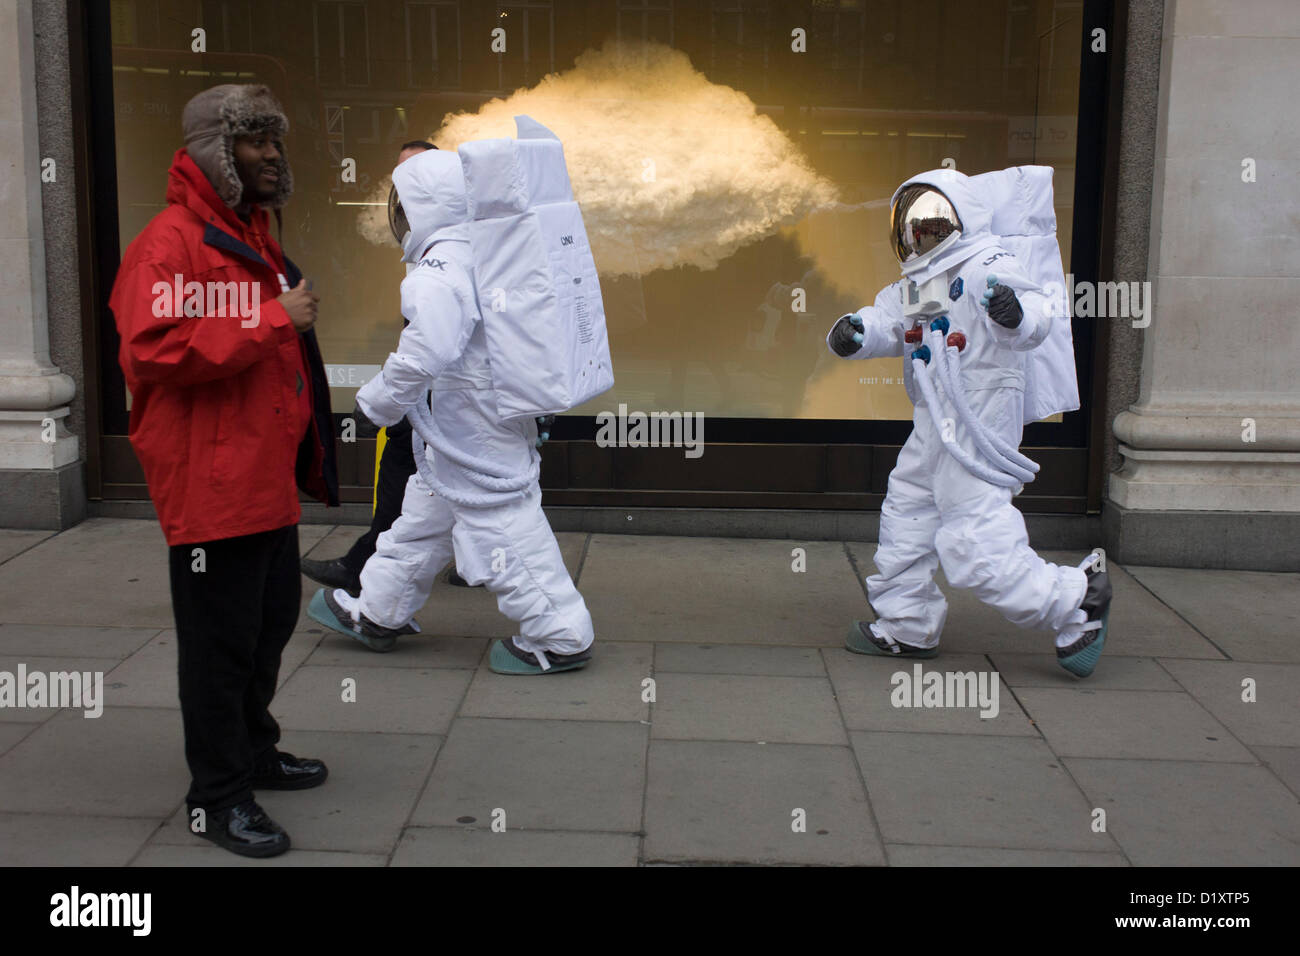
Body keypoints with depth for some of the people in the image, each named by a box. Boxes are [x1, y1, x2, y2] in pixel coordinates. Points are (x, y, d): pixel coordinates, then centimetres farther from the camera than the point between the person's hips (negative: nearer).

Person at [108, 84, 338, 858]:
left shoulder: (253, 238, 18)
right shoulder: (171, 242, -13)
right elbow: (155, 349, -26)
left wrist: (306, 448, 20)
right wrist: (273, 321, -24)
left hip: (269, 481, 10)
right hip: (211, 484, -10)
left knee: (271, 620, 19)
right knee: (221, 640, -1)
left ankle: (252, 751, 36)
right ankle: (219, 796, 11)